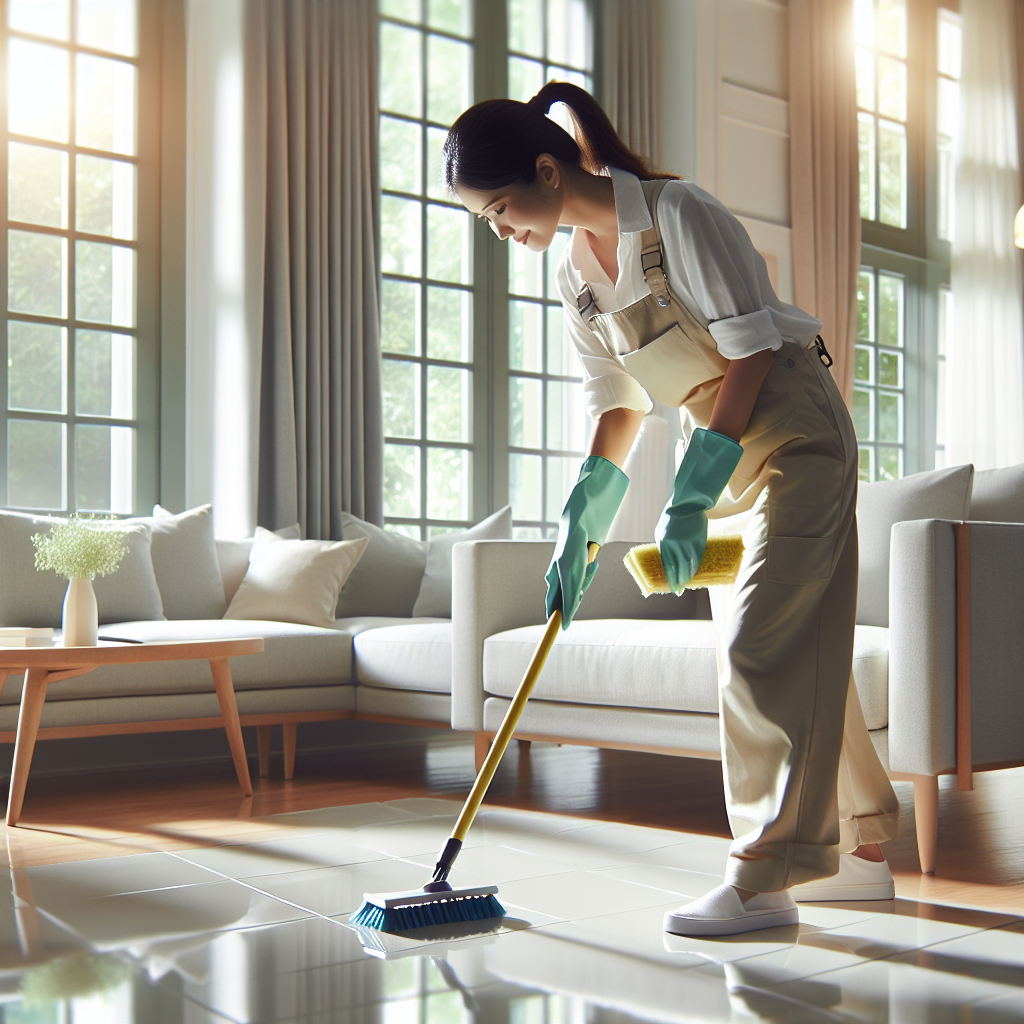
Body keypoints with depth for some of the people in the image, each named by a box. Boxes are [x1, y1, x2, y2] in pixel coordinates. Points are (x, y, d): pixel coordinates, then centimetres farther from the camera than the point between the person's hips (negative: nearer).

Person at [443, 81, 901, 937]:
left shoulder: (678, 214, -17)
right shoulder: (575, 276, 5)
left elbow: (751, 352, -20)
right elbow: (617, 409, 9)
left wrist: (690, 500, -22)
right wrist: (578, 531, 2)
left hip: (792, 432, -8)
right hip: (724, 450, 8)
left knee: (765, 646, -11)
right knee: (796, 647, 10)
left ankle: (768, 879, -4)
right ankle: (859, 848, 22)